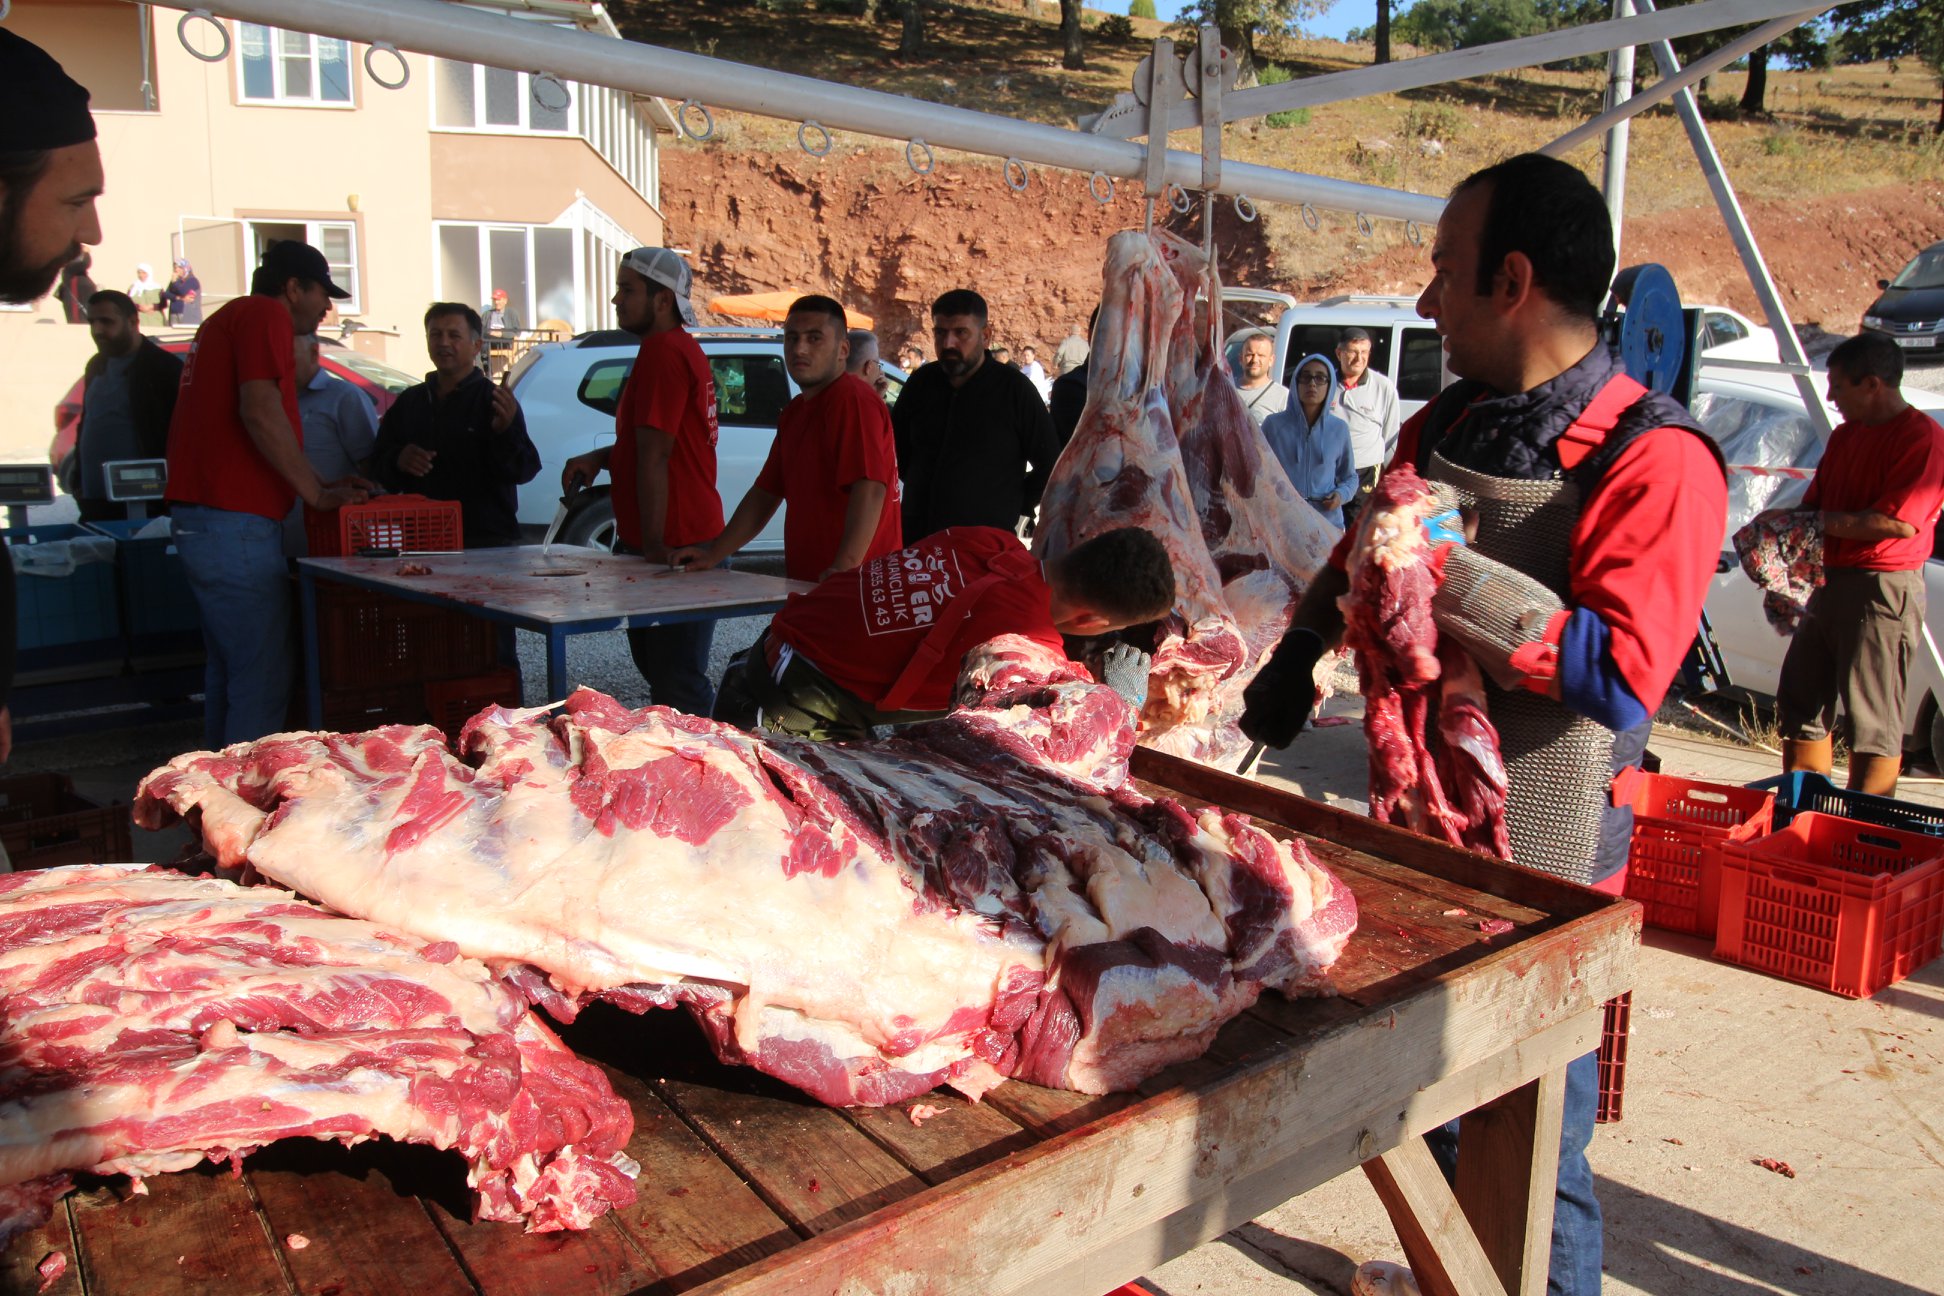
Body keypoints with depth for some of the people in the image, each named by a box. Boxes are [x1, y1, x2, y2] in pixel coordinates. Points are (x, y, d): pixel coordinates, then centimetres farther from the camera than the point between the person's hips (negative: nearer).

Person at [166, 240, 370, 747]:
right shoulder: (266, 314, -6)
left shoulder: (228, 318, 25)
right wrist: (317, 493, -12)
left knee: (228, 668, 18)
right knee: (264, 678, -9)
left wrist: (320, 485, 20)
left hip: (199, 518, 11)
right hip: (236, 523, -11)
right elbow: (260, 413, -21)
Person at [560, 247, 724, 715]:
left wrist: (654, 546, -18)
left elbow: (654, 456, -18)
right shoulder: (679, 349, 20)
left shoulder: (662, 351, -15)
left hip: (672, 550, -11)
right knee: (667, 680, 16)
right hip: (685, 545, 11)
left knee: (678, 690, -8)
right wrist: (599, 457, 11)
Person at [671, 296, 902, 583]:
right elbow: (766, 493, 23)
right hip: (803, 581, 8)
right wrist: (713, 555, 17)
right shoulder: (794, 411, 20)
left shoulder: (854, 401, -10)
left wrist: (845, 568, -33)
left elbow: (870, 490, -23)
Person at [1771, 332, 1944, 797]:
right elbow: (1814, 502, 18)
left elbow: (1900, 521, -22)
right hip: (1830, 580, 9)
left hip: (1884, 589, -9)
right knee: (1800, 705, 13)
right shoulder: (1846, 434, 16)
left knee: (1872, 720, -3)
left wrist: (1821, 521, -14)